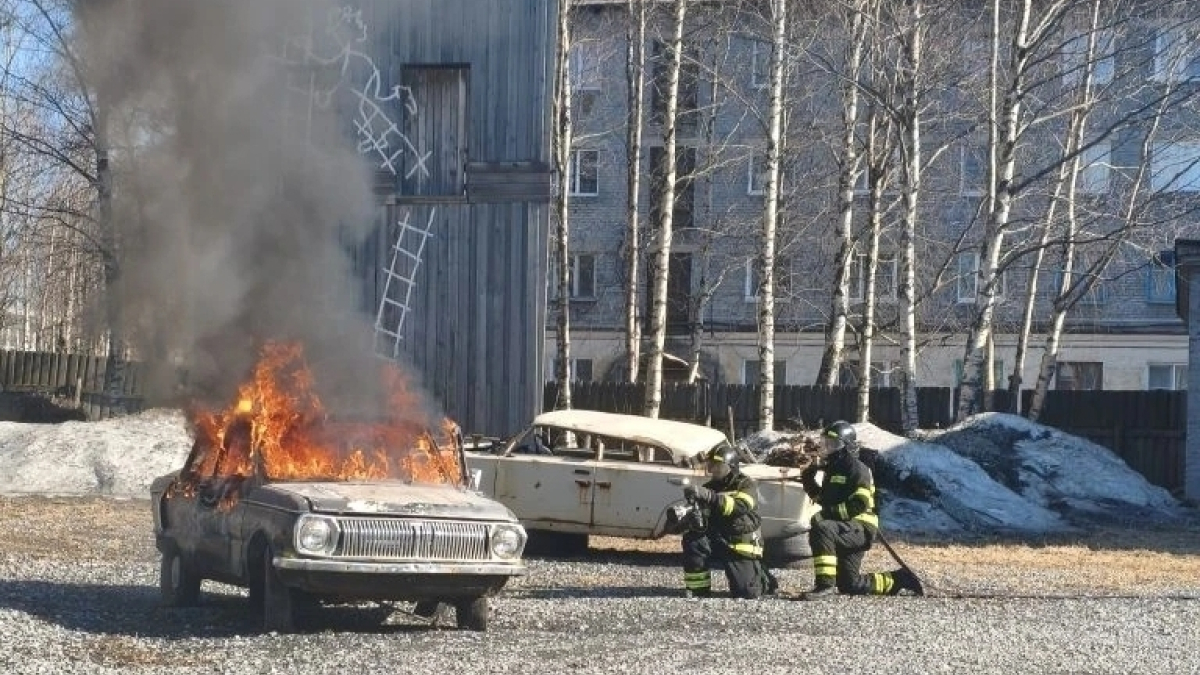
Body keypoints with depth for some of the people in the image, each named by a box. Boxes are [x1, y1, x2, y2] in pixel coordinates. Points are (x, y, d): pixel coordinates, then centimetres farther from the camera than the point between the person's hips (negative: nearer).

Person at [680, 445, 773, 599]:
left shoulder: (746, 485, -8)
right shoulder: (709, 487, 7)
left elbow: (739, 506, -30)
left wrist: (709, 496, -44)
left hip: (742, 545, -4)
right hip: (716, 542, 4)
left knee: (747, 592, -9)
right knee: (692, 539, -26)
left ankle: (763, 580, 28)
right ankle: (698, 590, -17)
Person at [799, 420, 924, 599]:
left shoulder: (857, 469, -12)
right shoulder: (833, 469, 17)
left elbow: (858, 505, -23)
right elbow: (823, 497, 27)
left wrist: (828, 513, -29)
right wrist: (809, 482, 11)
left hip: (860, 529, -10)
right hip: (845, 531, 10)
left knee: (821, 529, -35)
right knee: (849, 585, 12)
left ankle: (825, 585, -36)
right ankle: (899, 579, 26)